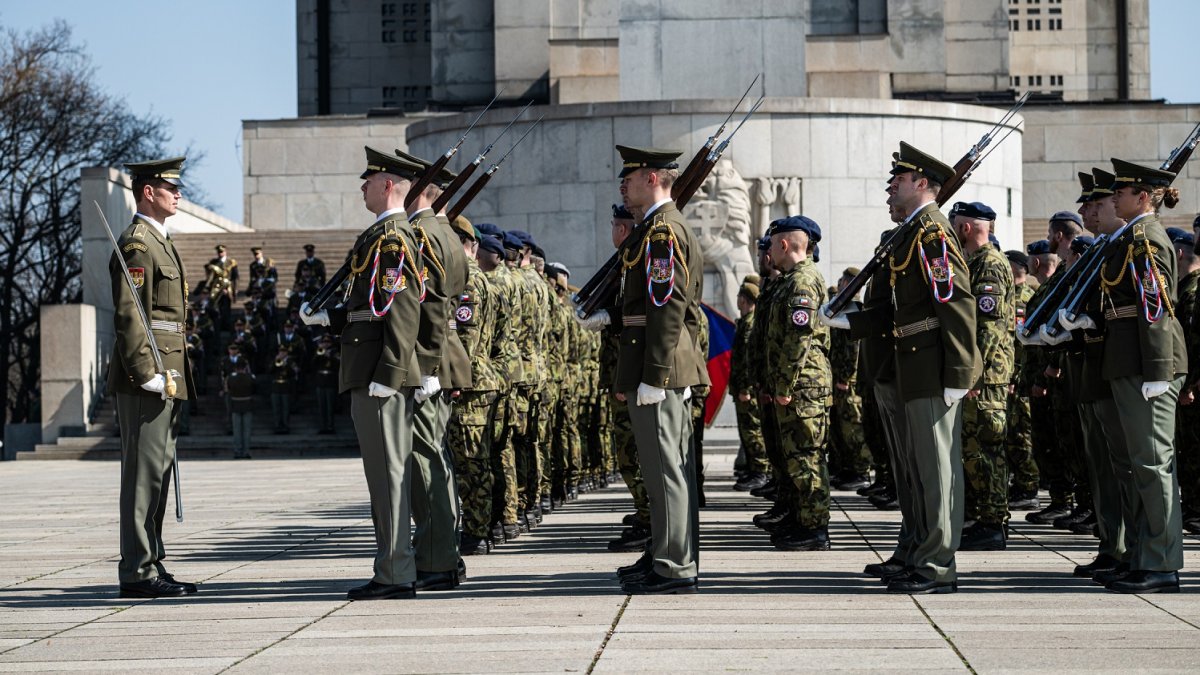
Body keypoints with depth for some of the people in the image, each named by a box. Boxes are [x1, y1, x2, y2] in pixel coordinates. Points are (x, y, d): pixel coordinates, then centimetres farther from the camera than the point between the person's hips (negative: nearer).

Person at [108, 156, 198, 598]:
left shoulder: (159, 243, 21)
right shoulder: (135, 244, -11)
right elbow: (128, 316, -18)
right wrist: (148, 374, -22)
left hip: (164, 378, 10)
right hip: (147, 381, -10)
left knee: (156, 473, 12)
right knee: (144, 473, -8)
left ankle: (150, 566, 17)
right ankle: (138, 573, -6)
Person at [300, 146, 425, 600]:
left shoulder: (392, 238, -12)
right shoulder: (383, 235, 20)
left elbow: (403, 311, -20)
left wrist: (385, 374, -23)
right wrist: (327, 319, 20)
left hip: (380, 372, -11)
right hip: (372, 373, 11)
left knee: (387, 472, -8)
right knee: (386, 472, 12)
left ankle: (395, 576, -5)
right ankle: (394, 572, 16)